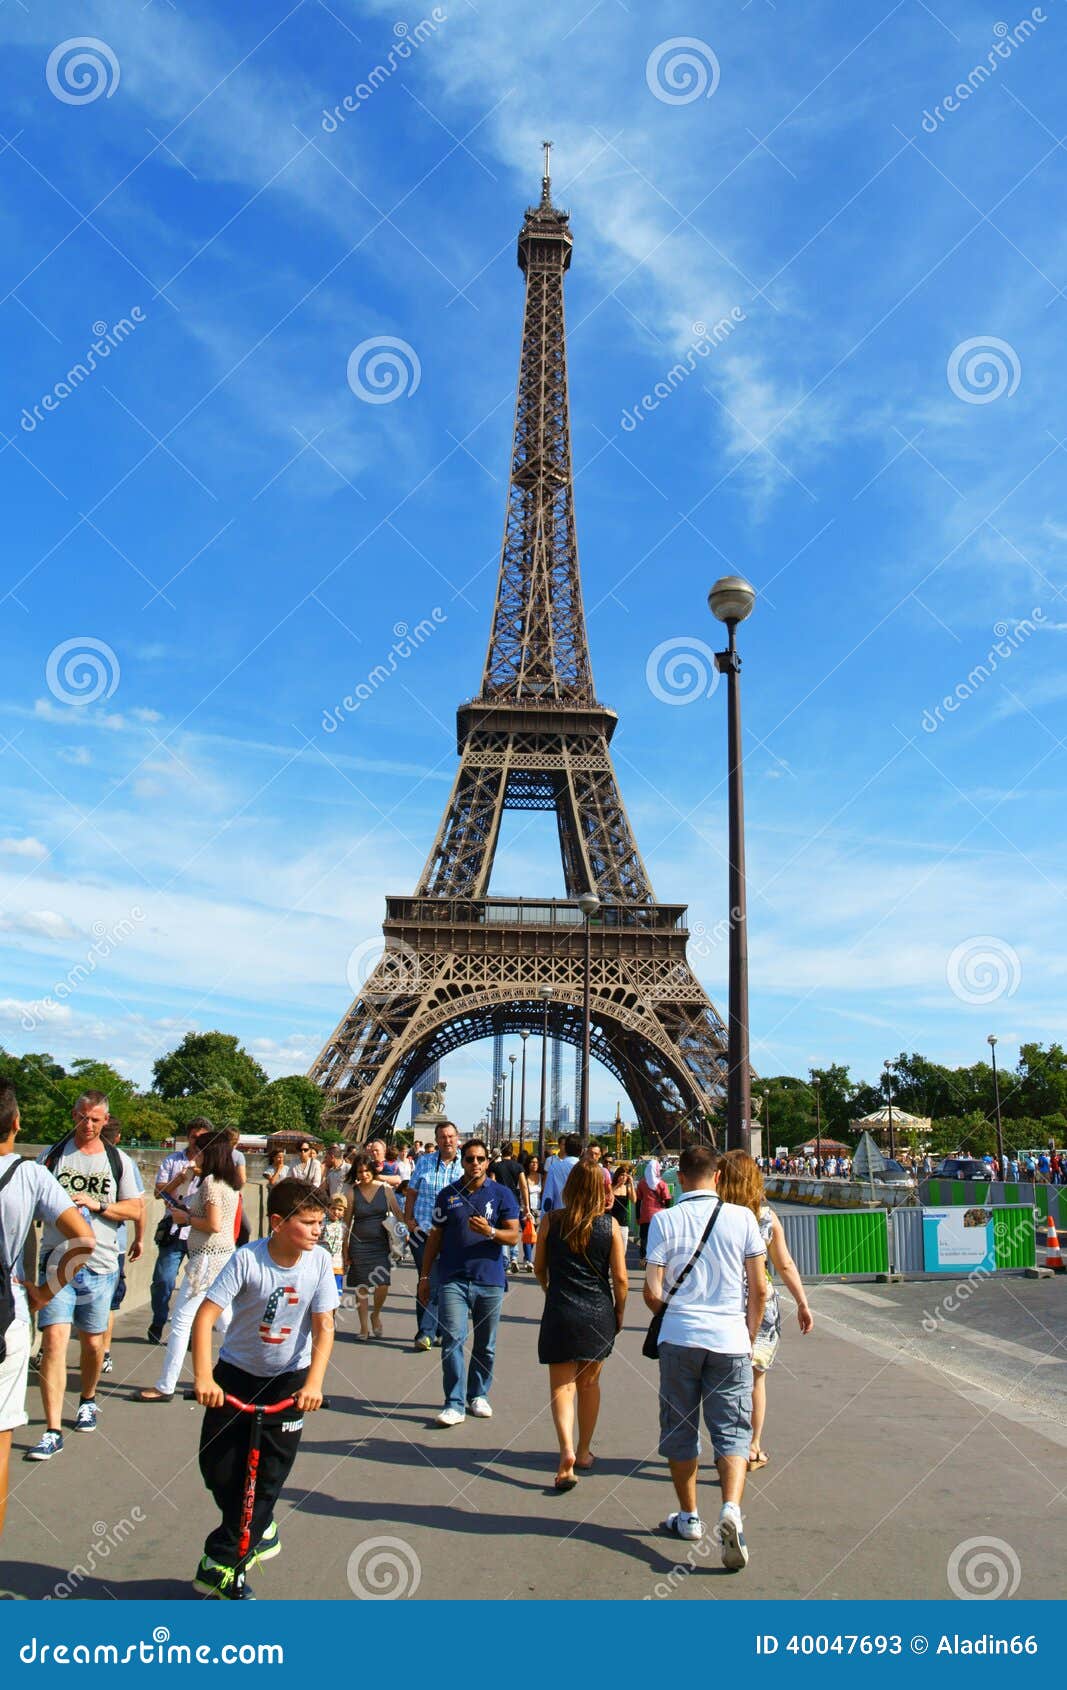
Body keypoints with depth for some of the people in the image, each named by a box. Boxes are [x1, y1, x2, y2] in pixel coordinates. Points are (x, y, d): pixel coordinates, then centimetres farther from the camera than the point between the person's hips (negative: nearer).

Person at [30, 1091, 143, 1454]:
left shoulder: (119, 1161, 4)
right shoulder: (51, 1156, 5)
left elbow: (135, 1209, 3)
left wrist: (96, 1204, -12)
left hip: (99, 1264, 1)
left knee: (92, 1342, 12)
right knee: (54, 1341, -11)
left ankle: (88, 1401, 39)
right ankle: (53, 1431, -5)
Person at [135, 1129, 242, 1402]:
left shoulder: (210, 1181, -15)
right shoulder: (230, 1183, 12)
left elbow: (214, 1224, -21)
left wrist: (186, 1218, -8)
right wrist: (189, 1211, 11)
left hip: (208, 1258, -9)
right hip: (225, 1254, 10)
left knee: (181, 1322, -2)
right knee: (226, 1321, 16)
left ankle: (165, 1386, 5)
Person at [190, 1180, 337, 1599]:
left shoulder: (319, 1262, -16)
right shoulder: (247, 1259, -23)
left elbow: (324, 1327, -16)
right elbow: (206, 1315, -24)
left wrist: (313, 1382, -27)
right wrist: (203, 1377, -34)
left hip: (289, 1378, 1)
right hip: (236, 1372, 0)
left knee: (269, 1473, -1)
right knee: (218, 1468, 4)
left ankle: (223, 1561, 19)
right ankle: (258, 1530, 31)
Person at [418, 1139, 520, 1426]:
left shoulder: (501, 1194, 2)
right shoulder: (448, 1195, 7)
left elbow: (513, 1236, -1)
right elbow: (435, 1237, 12)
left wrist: (490, 1232, -20)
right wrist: (425, 1276, 10)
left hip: (490, 1281, 0)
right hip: (452, 1279, 0)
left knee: (485, 1345, 10)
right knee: (452, 1340, -9)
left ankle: (479, 1395, 27)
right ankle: (454, 1404, -3)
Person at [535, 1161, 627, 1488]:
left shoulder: (552, 1221, -6)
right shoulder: (609, 1225, -7)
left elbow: (539, 1267, 5)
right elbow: (620, 1278, -5)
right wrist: (619, 1313, 11)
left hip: (560, 1314, -1)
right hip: (599, 1314, 2)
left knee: (562, 1386, 4)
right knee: (589, 1383, 19)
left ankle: (567, 1450, -16)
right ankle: (584, 1452, 30)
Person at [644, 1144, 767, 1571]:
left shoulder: (664, 1220, -4)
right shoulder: (741, 1217, -1)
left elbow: (652, 1292, -5)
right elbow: (759, 1289, 1)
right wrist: (750, 1336, 14)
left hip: (680, 1337, 0)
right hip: (731, 1338, 0)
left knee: (680, 1428, 16)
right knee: (732, 1430, 7)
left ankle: (689, 1517, 26)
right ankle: (731, 1509, -14)